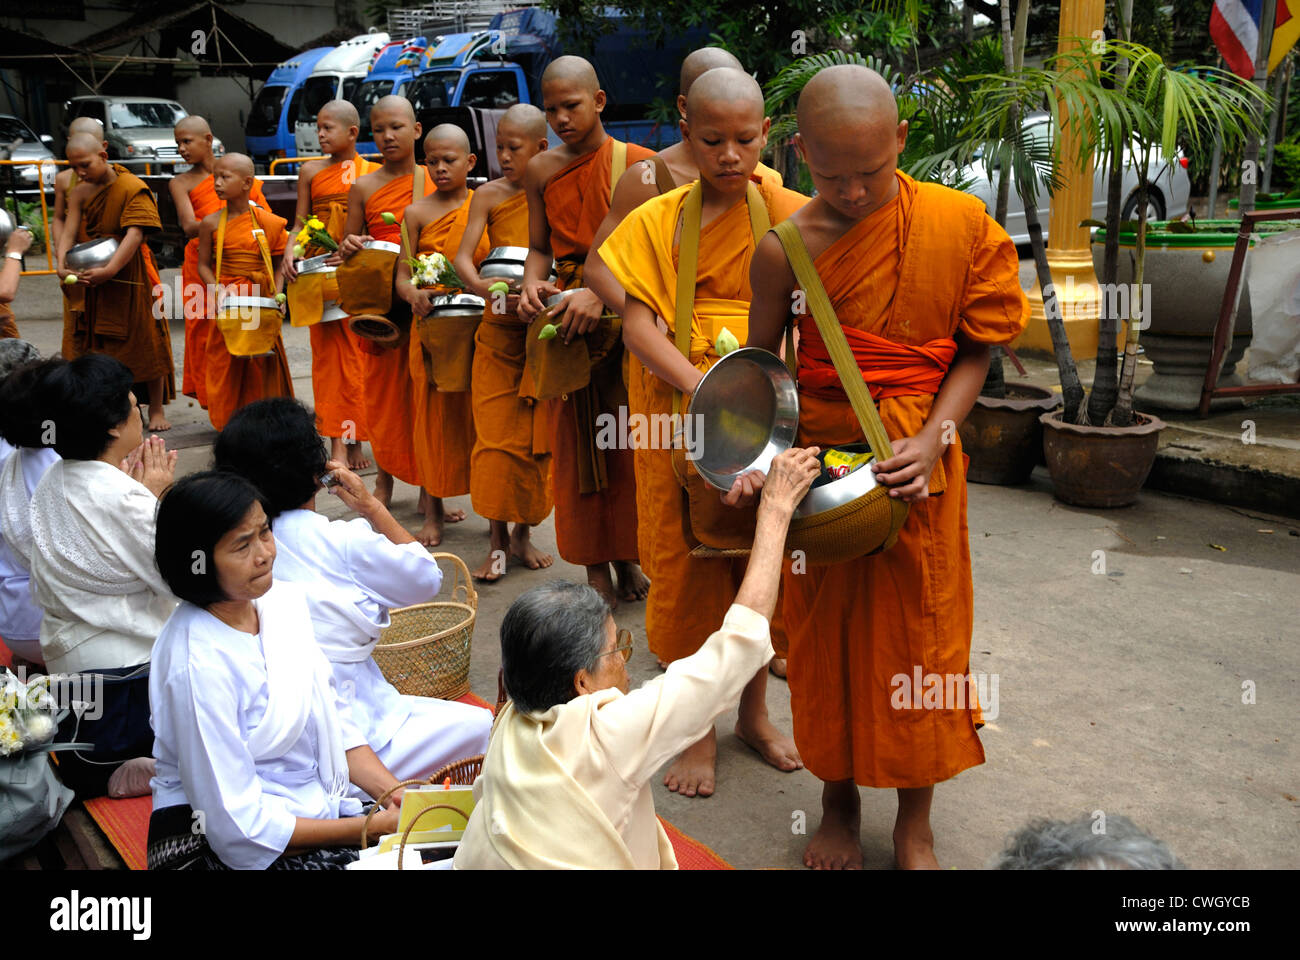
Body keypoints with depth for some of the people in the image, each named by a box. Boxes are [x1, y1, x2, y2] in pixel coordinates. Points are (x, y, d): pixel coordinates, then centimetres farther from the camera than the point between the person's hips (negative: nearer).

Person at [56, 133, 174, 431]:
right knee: (97, 343, 9)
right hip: (93, 277, 6)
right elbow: (69, 231, -2)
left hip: (130, 273, -6)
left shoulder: (133, 188, -12)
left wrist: (109, 270, -32)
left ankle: (156, 409, 9)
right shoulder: (80, 194, 6)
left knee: (146, 339, 0)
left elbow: (134, 234, -23)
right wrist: (62, 266, -20)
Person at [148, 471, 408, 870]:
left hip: (318, 812, 7)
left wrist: (396, 793, -6)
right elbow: (238, 824, -20)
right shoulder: (198, 665, -22)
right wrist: (368, 829, -17)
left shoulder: (286, 599, 2)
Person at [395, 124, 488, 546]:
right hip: (434, 326, 0)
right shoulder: (417, 212, 3)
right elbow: (401, 277, 0)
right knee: (433, 415, 3)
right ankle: (433, 512, 12)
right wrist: (415, 295, -21)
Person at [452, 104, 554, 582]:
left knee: (537, 435, 6)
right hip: (499, 330, 0)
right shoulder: (489, 194, 3)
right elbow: (463, 256, -6)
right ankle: (497, 539, 8)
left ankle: (523, 532, 22)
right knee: (495, 435, -2)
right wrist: (481, 286, -27)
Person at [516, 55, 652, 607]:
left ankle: (625, 557, 19)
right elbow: (539, 247, 14)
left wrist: (600, 293, -24)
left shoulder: (635, 162, -3)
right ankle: (594, 567, 15)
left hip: (623, 313, -3)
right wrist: (532, 284, -8)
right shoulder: (541, 171, 10)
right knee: (575, 442, 5)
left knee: (625, 439, 1)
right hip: (563, 315, 3)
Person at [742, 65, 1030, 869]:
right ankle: (839, 805, 35)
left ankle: (916, 823, 30)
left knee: (920, 636, 9)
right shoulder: (786, 250, -10)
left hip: (919, 466, 0)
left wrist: (932, 439, -17)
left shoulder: (960, 224, -9)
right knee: (828, 634, 11)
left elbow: (974, 351, -3)